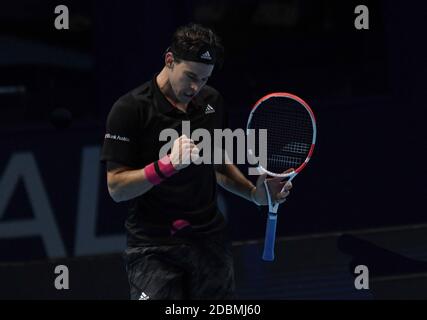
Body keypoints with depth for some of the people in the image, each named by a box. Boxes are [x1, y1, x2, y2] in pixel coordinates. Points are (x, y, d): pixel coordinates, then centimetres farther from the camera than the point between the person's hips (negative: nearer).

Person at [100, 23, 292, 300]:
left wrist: (254, 193, 5)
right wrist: (167, 165, -26)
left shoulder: (212, 101, 9)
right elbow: (116, 188, -13)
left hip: (210, 240, 5)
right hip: (154, 250, -5)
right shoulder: (130, 109, -10)